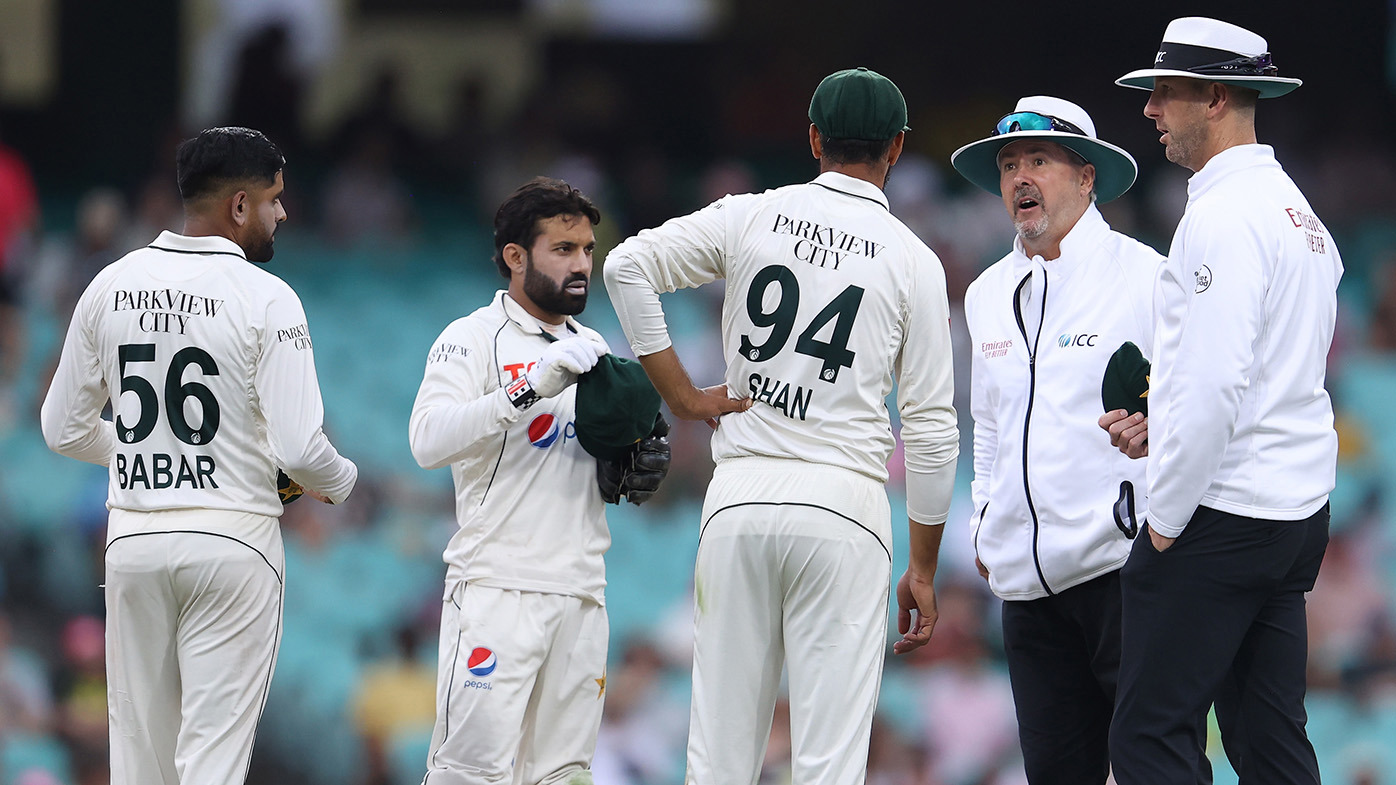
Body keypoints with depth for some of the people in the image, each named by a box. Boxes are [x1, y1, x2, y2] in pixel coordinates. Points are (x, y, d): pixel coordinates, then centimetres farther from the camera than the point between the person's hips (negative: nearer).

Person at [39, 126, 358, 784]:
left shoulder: (111, 287, 4)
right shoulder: (266, 298, -11)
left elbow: (65, 429, 10)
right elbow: (300, 448, -15)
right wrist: (339, 482, 7)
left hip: (133, 537, 4)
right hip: (232, 541, -4)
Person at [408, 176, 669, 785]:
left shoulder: (592, 349, 19)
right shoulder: (472, 339, -2)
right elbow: (429, 440, -19)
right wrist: (531, 387, -26)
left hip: (581, 594, 7)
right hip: (496, 591, -7)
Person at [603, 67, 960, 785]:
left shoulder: (751, 218, 6)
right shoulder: (913, 261, 2)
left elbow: (628, 265, -1)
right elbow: (931, 429, 2)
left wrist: (681, 395, 3)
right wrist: (923, 570, 9)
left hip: (740, 495, 2)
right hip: (844, 505, -2)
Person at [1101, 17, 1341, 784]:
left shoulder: (1222, 216, -15)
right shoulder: (1297, 211, 16)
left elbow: (1215, 382, -22)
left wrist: (1166, 519, -13)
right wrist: (1161, 428, 13)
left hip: (1222, 519, -10)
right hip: (1296, 510, 10)